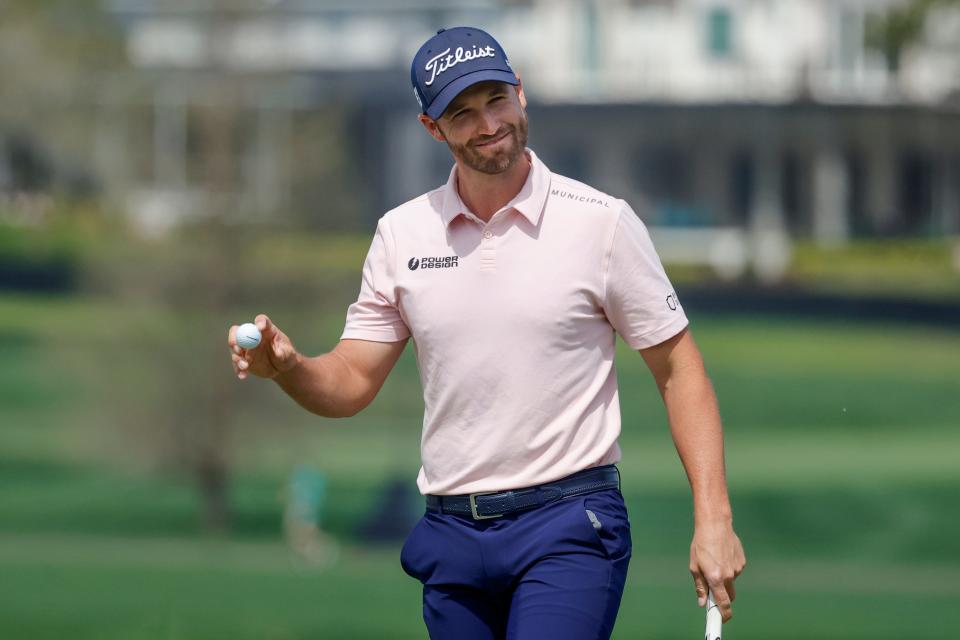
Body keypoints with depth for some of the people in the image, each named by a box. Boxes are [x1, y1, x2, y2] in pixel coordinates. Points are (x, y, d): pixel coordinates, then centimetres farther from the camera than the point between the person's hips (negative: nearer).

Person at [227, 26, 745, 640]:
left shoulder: (602, 222, -3)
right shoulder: (402, 233, 8)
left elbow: (679, 368, -1)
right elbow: (352, 382, 10)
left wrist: (714, 519, -9)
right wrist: (286, 366, -14)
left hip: (569, 526, -5)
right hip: (452, 534, 5)